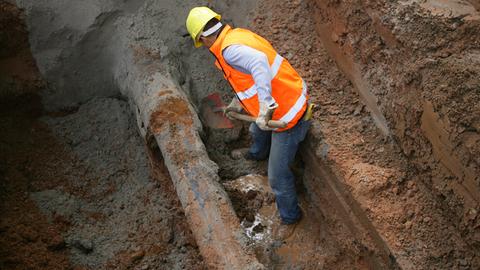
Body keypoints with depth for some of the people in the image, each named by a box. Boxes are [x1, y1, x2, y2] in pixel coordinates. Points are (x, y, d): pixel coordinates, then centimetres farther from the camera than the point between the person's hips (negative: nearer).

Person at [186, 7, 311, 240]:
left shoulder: (229, 49, -25)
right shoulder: (239, 35, 5)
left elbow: (259, 63, -44)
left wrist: (265, 107, -42)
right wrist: (238, 102, 29)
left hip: (286, 116, -10)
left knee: (278, 176, 3)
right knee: (257, 131, 40)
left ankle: (290, 216, 28)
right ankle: (258, 153, 73)